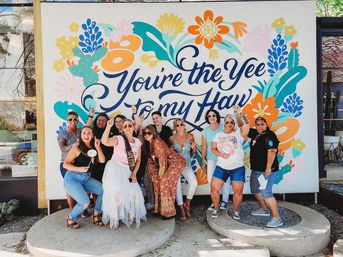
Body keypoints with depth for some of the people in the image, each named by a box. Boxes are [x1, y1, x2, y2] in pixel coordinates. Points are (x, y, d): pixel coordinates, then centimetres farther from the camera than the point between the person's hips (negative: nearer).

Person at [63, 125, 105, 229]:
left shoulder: (93, 147, 5)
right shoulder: (77, 147, -11)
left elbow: (102, 160, -6)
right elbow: (65, 164, -10)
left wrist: (97, 147, -13)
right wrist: (79, 169, -23)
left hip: (87, 178, 6)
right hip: (73, 178, -6)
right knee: (85, 202, -20)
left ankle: (96, 215, 9)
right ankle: (71, 219, 10)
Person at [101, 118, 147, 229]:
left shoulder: (137, 142, 6)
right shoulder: (118, 139, -9)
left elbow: (138, 160, 8)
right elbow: (105, 141, -31)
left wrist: (134, 174, -2)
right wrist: (108, 127, -39)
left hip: (127, 171, 5)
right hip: (114, 169, -5)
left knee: (134, 193, 2)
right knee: (116, 194, -6)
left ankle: (131, 215, 26)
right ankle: (114, 219, 14)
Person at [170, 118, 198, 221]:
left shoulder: (190, 136, -1)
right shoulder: (172, 138, -5)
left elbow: (193, 152, 10)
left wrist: (194, 148, -12)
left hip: (187, 165, 1)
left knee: (194, 183, -21)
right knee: (177, 187, -14)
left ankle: (187, 205, 2)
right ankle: (182, 211, 2)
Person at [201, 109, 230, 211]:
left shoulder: (223, 128, -5)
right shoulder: (205, 131, 1)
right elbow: (204, 147, 5)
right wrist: (203, 161, 8)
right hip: (211, 159, 2)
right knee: (211, 179, 2)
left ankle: (224, 200, 23)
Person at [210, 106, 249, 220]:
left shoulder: (238, 133, 0)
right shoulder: (218, 135, 8)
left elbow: (246, 124, -17)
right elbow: (213, 149, 4)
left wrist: (239, 113, -29)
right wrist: (221, 154, -14)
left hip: (237, 168, -2)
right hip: (221, 167, 2)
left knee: (238, 191, -3)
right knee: (214, 188, -3)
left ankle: (235, 211, 22)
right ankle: (216, 209, 19)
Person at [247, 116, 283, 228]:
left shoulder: (269, 135, -15)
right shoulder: (255, 134, 10)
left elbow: (272, 152, -23)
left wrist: (268, 169, -25)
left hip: (266, 170, -10)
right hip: (256, 169, 10)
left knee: (266, 193, -14)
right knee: (255, 190, 22)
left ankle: (277, 218, -6)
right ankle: (263, 210, 41)